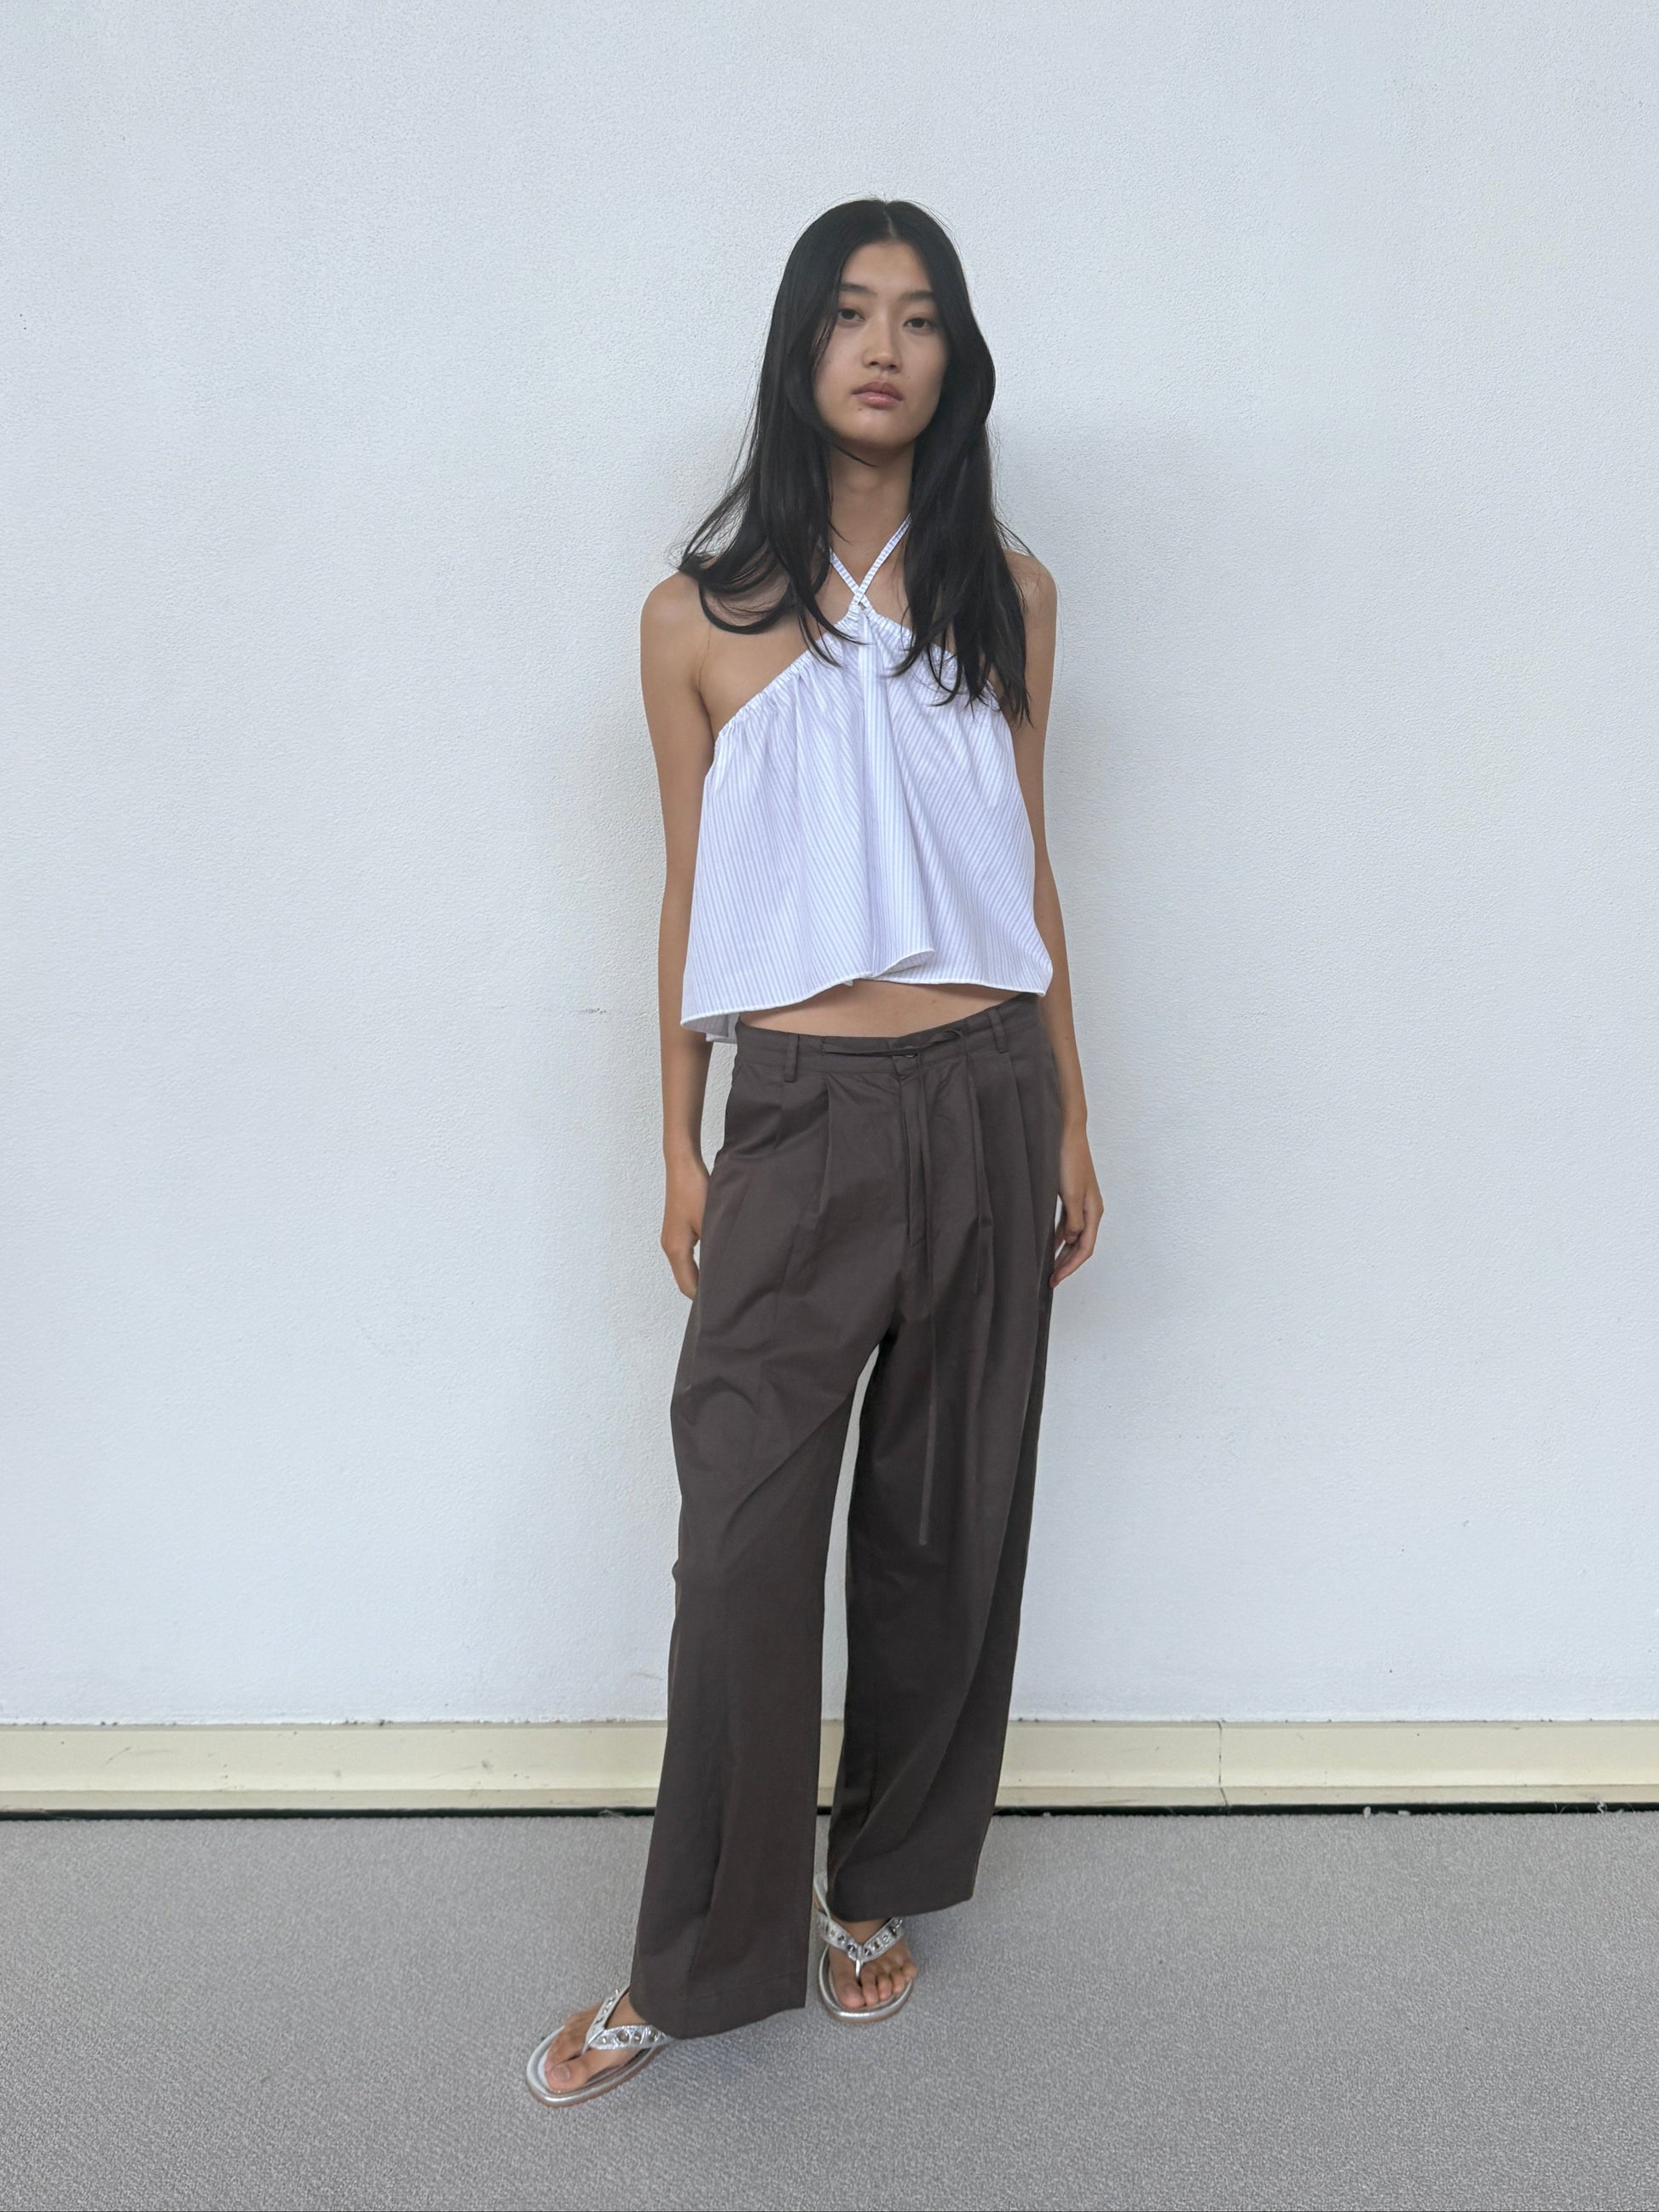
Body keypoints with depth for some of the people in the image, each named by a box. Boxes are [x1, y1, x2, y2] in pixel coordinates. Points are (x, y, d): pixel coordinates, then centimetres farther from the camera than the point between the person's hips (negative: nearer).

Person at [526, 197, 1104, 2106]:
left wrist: (1070, 1121, 9)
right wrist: (679, 1147, 5)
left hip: (981, 1102, 2)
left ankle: (879, 1890, 32)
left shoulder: (1003, 592, 8)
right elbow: (690, 892, 6)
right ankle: (698, 1964, 17)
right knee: (744, 1540, -2)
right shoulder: (702, 613, 3)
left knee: (945, 1521, 11)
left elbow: (1027, 868, 10)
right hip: (799, 1114, -2)